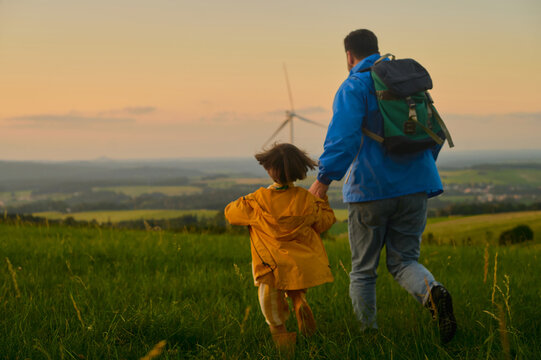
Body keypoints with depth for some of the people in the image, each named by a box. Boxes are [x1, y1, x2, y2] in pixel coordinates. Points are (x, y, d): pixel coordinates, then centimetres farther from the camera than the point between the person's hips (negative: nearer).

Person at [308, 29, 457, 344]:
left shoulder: (354, 87, -5)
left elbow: (343, 135, -21)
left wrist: (325, 178, -21)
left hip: (371, 189, -4)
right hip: (414, 187, 5)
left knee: (363, 269, 11)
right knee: (403, 261, 10)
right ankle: (434, 293, -21)